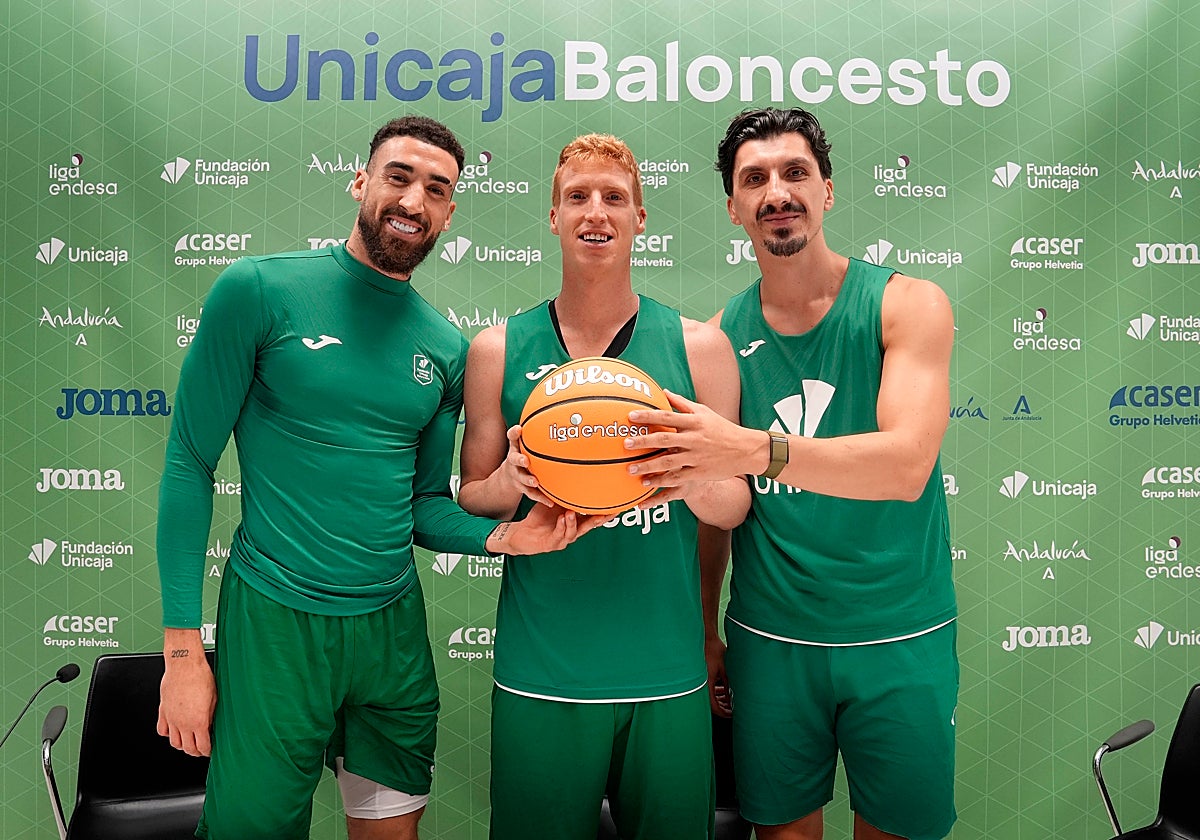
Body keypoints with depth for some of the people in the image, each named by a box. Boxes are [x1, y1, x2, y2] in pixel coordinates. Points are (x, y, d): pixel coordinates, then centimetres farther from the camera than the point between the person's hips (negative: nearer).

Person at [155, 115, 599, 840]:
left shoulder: (447, 348, 3)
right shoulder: (260, 289, -9)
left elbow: (428, 502, 9)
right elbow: (191, 461, -7)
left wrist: (502, 536, -12)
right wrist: (182, 646, -9)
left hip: (394, 623, 4)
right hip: (275, 618, -4)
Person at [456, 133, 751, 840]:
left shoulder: (700, 345, 1)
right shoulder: (498, 350, 1)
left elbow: (736, 507, 4)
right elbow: (471, 500, 7)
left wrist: (692, 481, -18)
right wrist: (513, 481, -15)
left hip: (667, 673, 1)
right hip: (539, 675, 0)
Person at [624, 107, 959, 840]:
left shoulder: (909, 304, -7)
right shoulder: (720, 335, 0)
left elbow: (908, 464, -23)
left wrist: (754, 449, -37)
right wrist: (705, 634, 7)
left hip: (899, 640, -1)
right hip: (768, 641, 2)